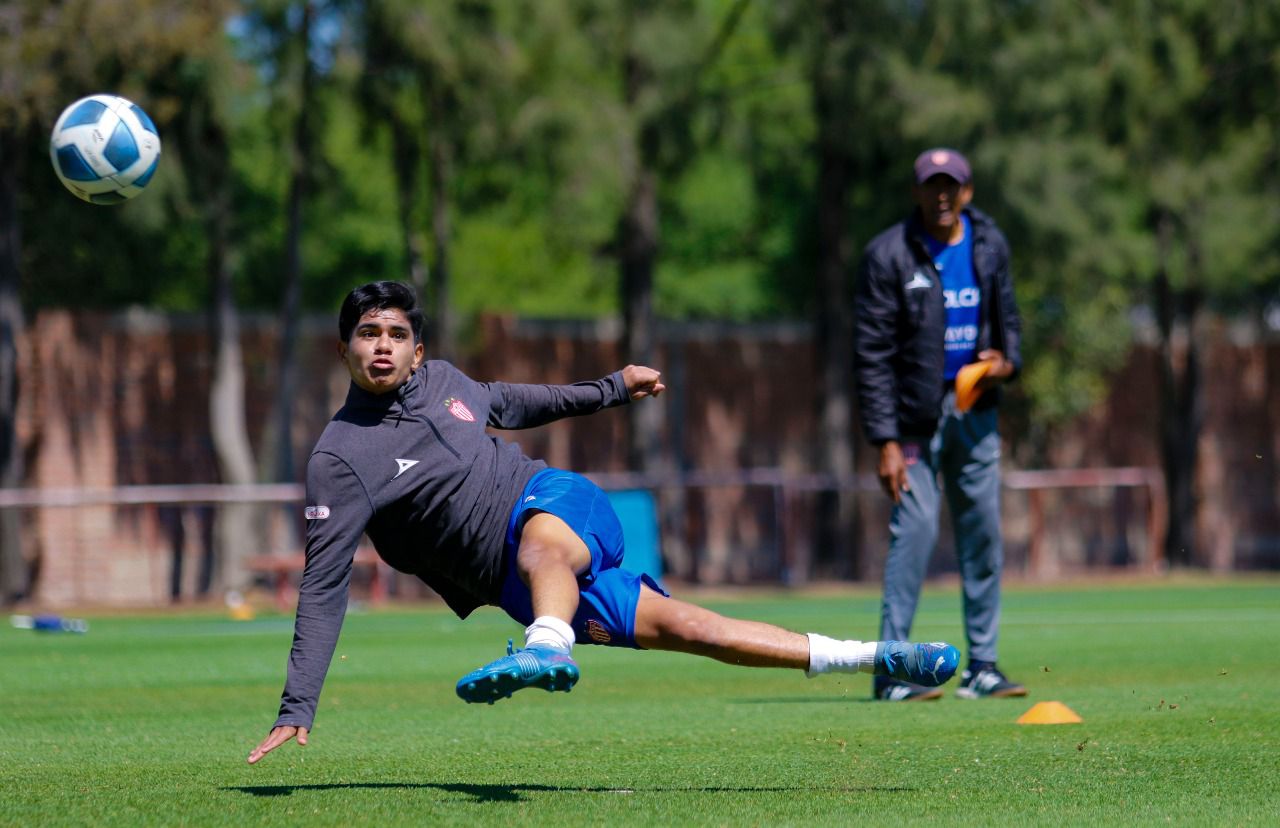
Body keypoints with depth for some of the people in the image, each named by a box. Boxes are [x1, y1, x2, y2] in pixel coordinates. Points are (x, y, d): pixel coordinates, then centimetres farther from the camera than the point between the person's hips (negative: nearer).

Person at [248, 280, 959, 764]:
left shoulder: (441, 379, 7)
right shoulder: (339, 459, -10)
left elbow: (507, 402, 30)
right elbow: (323, 587, -13)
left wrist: (610, 388, 39)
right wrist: (296, 710, -20)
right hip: (517, 580, -4)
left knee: (540, 544, -31)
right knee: (684, 627, -11)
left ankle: (548, 648, -66)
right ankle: (872, 658, -4)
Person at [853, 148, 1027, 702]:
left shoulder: (989, 246, 6)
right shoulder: (888, 255, -10)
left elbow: (1007, 317, 20)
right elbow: (872, 354, -11)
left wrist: (1007, 361, -4)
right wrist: (885, 441, -16)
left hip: (975, 410, 5)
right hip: (915, 416, -5)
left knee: (984, 533, 5)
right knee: (915, 527, -12)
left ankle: (981, 666, 13)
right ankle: (892, 668, -7)